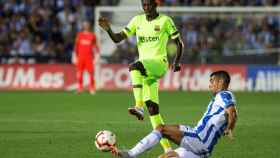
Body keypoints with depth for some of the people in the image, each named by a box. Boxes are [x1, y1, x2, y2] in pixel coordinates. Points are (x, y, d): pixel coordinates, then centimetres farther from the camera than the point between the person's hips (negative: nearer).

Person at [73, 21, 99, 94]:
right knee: (79, 72, 0)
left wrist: (96, 57, 1)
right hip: (80, 57, 2)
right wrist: (74, 57, 7)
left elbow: (95, 47, 7)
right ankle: (80, 87, 6)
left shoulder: (92, 35, 6)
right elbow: (76, 47, 12)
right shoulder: (80, 35, 10)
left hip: (89, 57, -2)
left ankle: (92, 88, -5)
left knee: (91, 72, -7)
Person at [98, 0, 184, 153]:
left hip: (159, 63, -5)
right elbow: (117, 39, 9)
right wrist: (108, 29, -10)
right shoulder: (137, 20, 11)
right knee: (152, 108, 1)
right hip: (145, 67, 6)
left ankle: (139, 106, -43)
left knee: (134, 66, -36)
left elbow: (179, 43, 4)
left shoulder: (165, 20, -1)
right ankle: (167, 147, 6)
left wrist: (177, 62, -6)